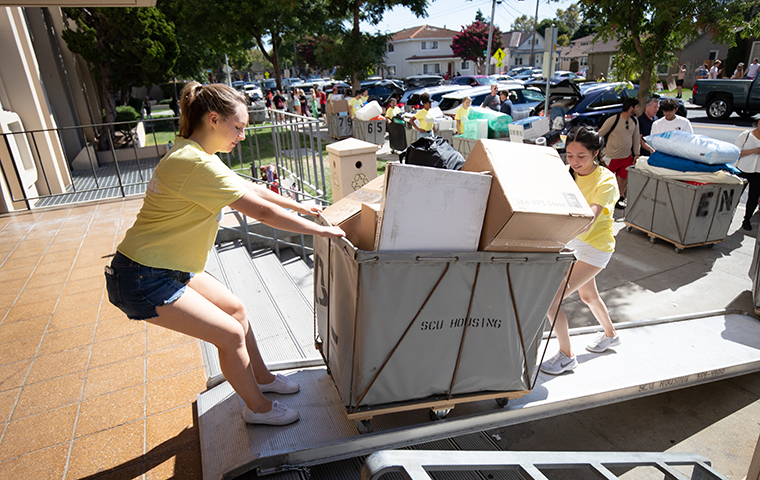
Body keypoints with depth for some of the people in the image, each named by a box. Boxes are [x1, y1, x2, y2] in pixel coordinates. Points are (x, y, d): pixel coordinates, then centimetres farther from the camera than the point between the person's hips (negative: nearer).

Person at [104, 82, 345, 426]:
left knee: (235, 309, 16)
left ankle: (261, 378, 35)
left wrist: (300, 207, 18)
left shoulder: (195, 155, 7)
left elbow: (249, 188, 14)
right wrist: (319, 230, -17)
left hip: (168, 266, 10)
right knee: (231, 334, -5)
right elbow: (261, 211, -26)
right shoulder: (197, 164, -26)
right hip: (143, 280, -10)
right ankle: (257, 407, 18)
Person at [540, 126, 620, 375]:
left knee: (551, 300, -14)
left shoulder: (606, 181, -23)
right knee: (587, 295, 27)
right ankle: (610, 335, 55)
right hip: (573, 241, 7)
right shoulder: (568, 174, -5)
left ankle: (566, 355, 7)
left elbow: (589, 217, -38)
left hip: (595, 247, -7)